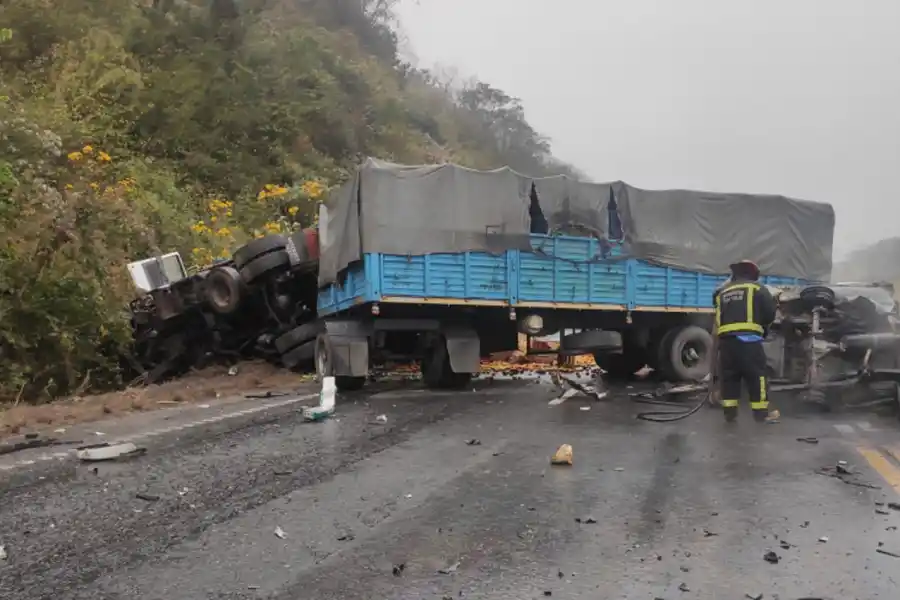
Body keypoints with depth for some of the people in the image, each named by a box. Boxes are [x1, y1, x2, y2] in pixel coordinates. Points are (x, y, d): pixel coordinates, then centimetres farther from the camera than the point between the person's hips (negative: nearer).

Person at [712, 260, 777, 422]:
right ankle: (761, 412, 4)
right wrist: (764, 327, 23)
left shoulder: (722, 292, 21)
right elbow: (770, 313, 4)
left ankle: (730, 412, 12)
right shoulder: (757, 288, 9)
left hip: (725, 340, 4)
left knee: (728, 377, 11)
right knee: (757, 376, 2)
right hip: (748, 339, -4)